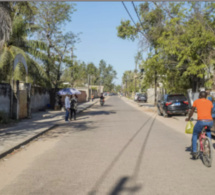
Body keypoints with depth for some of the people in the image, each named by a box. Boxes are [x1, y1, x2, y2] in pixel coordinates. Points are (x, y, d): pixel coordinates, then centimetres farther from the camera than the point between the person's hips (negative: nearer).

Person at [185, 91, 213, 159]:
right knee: (208, 131, 37)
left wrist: (188, 118, 39)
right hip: (210, 121, 3)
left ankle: (194, 152, 13)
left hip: (201, 121, -3)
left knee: (195, 134, 20)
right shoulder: (210, 102, 20)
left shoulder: (196, 101, 14)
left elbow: (192, 111, 22)